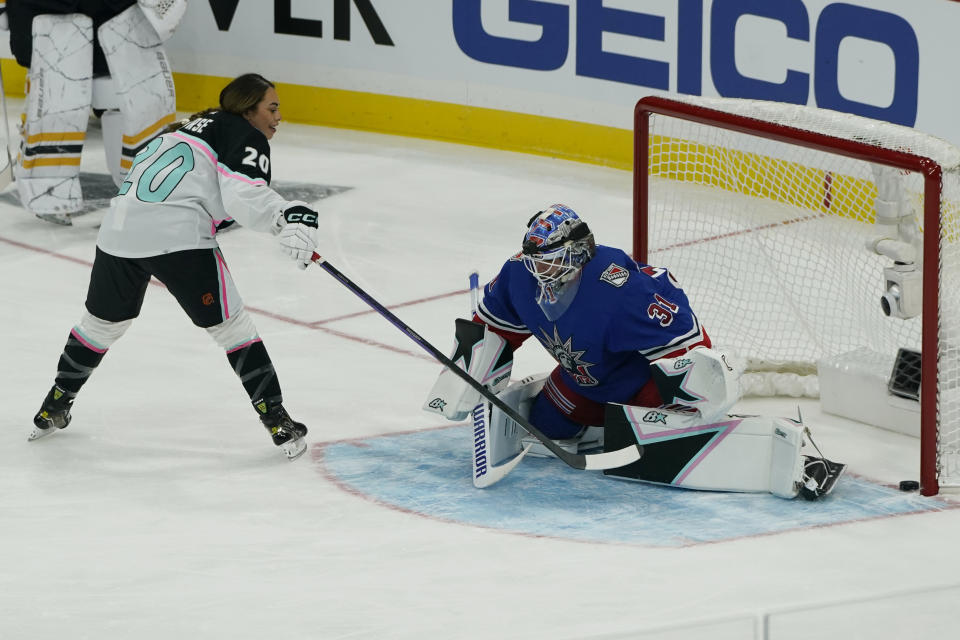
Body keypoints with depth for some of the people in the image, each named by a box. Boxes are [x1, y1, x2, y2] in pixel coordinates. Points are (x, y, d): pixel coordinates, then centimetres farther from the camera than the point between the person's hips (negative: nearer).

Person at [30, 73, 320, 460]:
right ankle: (276, 420, -1)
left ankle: (54, 408, 37)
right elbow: (244, 197, -15)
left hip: (119, 228, 8)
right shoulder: (245, 137, 2)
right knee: (230, 324, 1)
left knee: (103, 321, 26)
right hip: (176, 236, -8)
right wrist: (292, 217, -20)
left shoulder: (200, 124, 28)